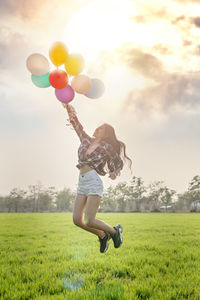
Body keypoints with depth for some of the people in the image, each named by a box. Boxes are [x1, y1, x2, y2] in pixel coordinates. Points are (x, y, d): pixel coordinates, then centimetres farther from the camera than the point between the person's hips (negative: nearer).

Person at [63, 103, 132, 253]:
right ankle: (102, 235, 20)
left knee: (89, 221, -11)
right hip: (82, 183, 7)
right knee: (77, 220, -1)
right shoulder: (87, 141, 16)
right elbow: (77, 125, 24)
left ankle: (115, 231, 15)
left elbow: (119, 162, 11)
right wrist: (69, 109, 19)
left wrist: (115, 173, -8)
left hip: (94, 181, -6)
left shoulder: (107, 147, 2)